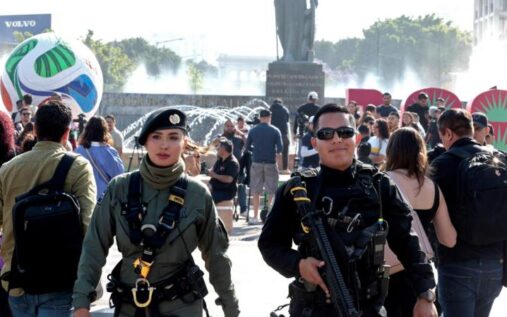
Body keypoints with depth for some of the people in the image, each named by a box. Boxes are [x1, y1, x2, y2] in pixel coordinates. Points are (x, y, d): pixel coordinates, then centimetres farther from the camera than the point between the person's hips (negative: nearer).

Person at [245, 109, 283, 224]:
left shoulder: (253, 131, 2)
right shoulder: (275, 131, -3)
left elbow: (247, 147, 5)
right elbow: (280, 148, -7)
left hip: (256, 162, 2)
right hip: (270, 162, -2)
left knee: (256, 191, 8)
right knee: (271, 191, 6)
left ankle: (255, 217, 8)